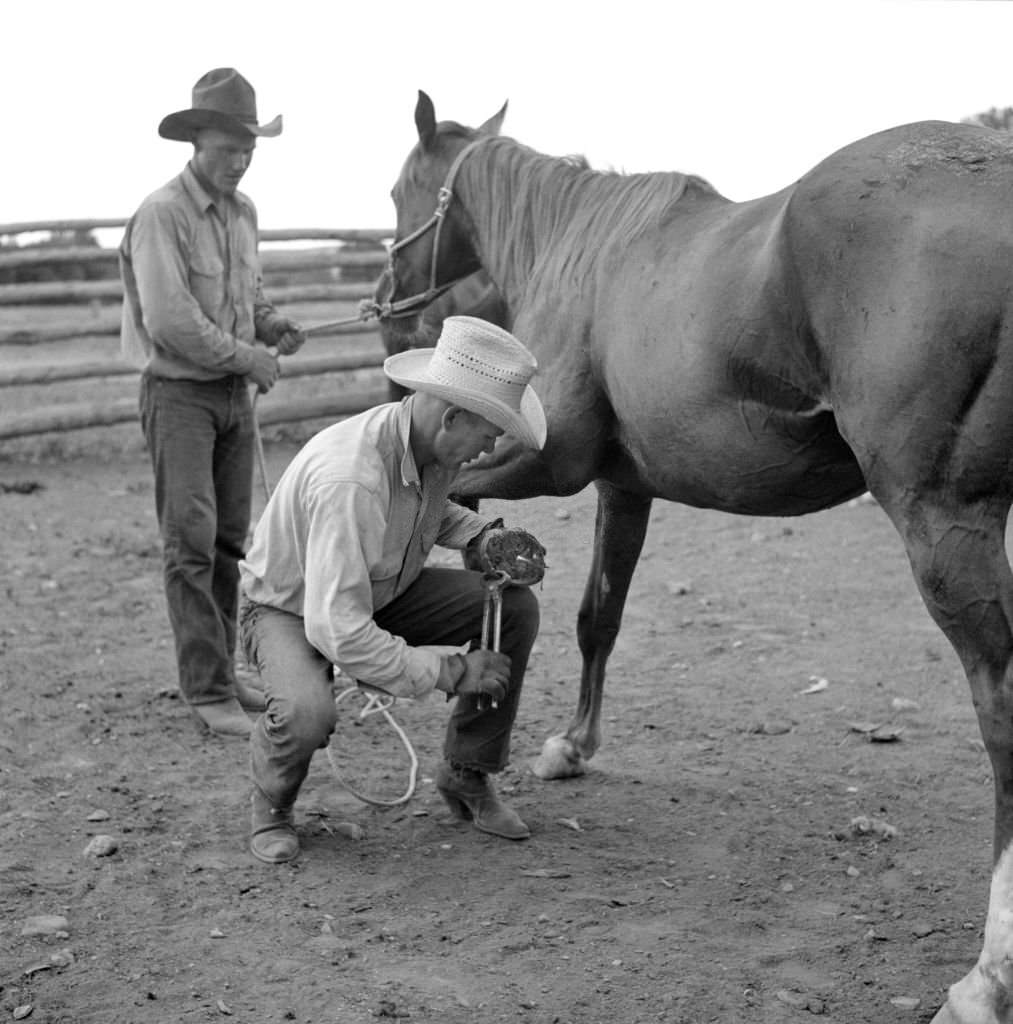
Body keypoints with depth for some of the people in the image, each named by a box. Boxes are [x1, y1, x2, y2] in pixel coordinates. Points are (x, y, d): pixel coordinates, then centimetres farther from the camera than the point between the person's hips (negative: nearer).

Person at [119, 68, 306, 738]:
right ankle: (208, 693, -7)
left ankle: (220, 670, 21)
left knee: (231, 538, 10)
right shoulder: (161, 214, -14)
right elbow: (169, 319, -21)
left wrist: (274, 324, 2)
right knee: (191, 540, -9)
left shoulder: (244, 211, 10)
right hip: (179, 392, -7)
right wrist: (247, 356, -13)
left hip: (236, 393, 7)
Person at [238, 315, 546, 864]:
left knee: (515, 607, -10)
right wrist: (452, 669, -33)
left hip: (384, 594, 7)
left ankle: (466, 775, 7)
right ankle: (270, 803, -2)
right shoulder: (350, 479, -39)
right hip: (290, 609, -7)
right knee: (307, 711, -38)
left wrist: (484, 535, -7)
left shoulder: (434, 443, -14)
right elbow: (339, 634, -40)